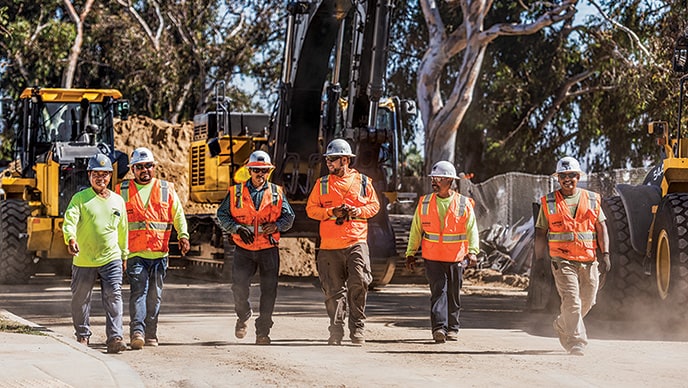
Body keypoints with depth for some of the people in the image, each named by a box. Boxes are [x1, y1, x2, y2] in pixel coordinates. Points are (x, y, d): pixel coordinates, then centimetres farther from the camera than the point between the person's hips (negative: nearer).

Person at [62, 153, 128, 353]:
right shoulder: (80, 198, -2)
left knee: (114, 296, -11)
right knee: (81, 299, 10)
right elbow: (70, 220, -18)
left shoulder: (117, 201, 10)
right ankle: (82, 335, 28)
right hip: (83, 261, -1)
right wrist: (71, 238, -38)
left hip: (111, 259, 1)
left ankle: (115, 337, -14)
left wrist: (124, 255, 24)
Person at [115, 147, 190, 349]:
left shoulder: (166, 189, 11)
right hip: (134, 252, -2)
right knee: (138, 290, -16)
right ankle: (137, 331, -26)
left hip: (159, 252, 2)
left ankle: (150, 334, 15)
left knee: (155, 295, 7)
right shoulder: (122, 190, 9)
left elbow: (178, 214, 10)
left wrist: (183, 235, -7)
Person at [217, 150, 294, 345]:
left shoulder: (277, 193, 8)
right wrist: (237, 228, -13)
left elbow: (289, 217, 8)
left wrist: (276, 226, -13)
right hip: (243, 249, -1)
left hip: (269, 249, 1)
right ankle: (243, 317, 21)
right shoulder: (236, 192, 5)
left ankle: (263, 331, 7)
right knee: (239, 288, -9)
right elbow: (222, 215, 3)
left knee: (269, 291, -2)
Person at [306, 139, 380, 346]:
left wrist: (358, 211, -6)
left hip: (357, 242, -1)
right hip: (330, 246, 1)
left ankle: (357, 328, -3)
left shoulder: (363, 182, 9)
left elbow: (374, 205, 13)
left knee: (358, 283, -13)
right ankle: (336, 330, 9)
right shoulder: (322, 184, 11)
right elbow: (311, 209, 8)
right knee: (334, 289, 1)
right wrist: (331, 212, -8)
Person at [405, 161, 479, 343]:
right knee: (438, 290, -13)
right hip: (432, 258, 0)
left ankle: (452, 328, 21)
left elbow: (472, 230, -2)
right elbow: (416, 230, 12)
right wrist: (410, 253, 8)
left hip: (456, 258, 0)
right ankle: (439, 328, -21)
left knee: (454, 294, 8)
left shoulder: (463, 204, 0)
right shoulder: (425, 203, 6)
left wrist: (472, 251, -16)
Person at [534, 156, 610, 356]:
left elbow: (601, 228, 8)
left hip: (588, 262, 3)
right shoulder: (549, 203, 5)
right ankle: (576, 342, -15)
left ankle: (561, 326, 35)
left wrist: (605, 254, -3)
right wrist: (540, 260, 3)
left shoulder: (591, 200, 10)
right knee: (571, 301, -16)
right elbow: (540, 233, 8)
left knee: (586, 302, 10)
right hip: (563, 260, -3)